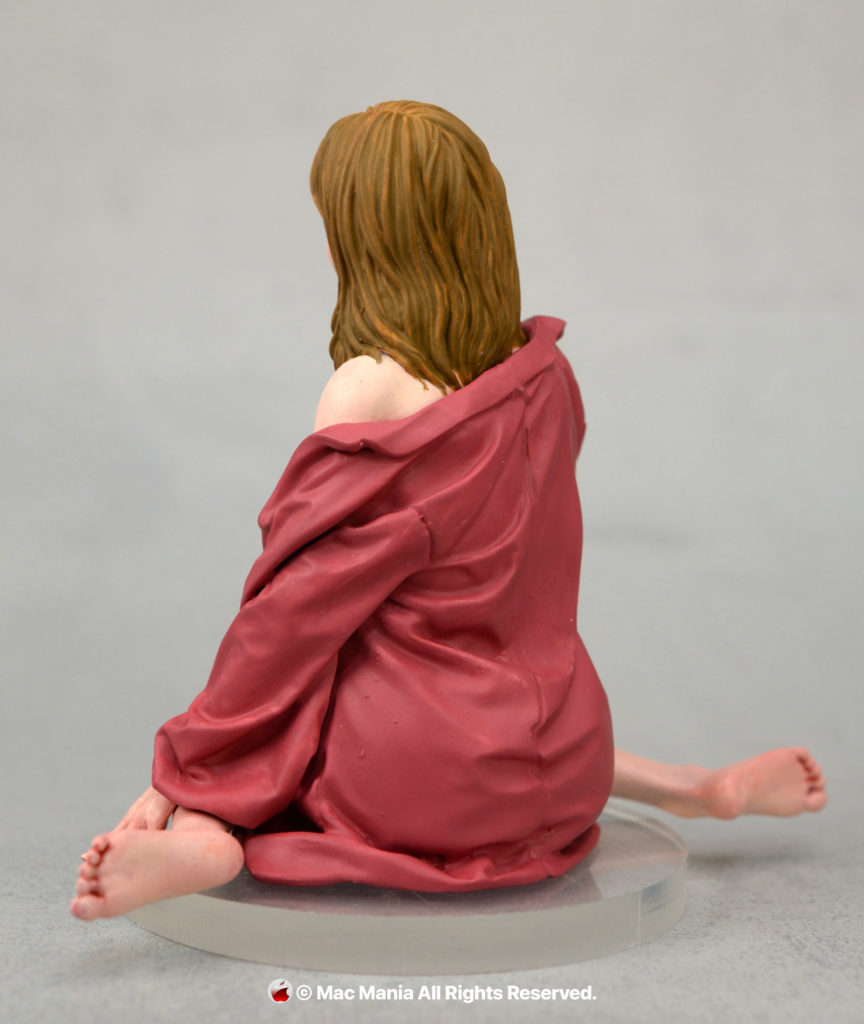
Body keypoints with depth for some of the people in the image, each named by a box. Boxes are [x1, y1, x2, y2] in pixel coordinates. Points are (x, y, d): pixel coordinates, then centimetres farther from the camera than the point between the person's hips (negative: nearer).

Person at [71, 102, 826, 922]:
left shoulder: (372, 392, -18)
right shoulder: (544, 373, 2)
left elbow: (300, 607, -14)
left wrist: (177, 772, -3)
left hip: (426, 784, -5)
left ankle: (201, 840, -12)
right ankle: (697, 787, 25)